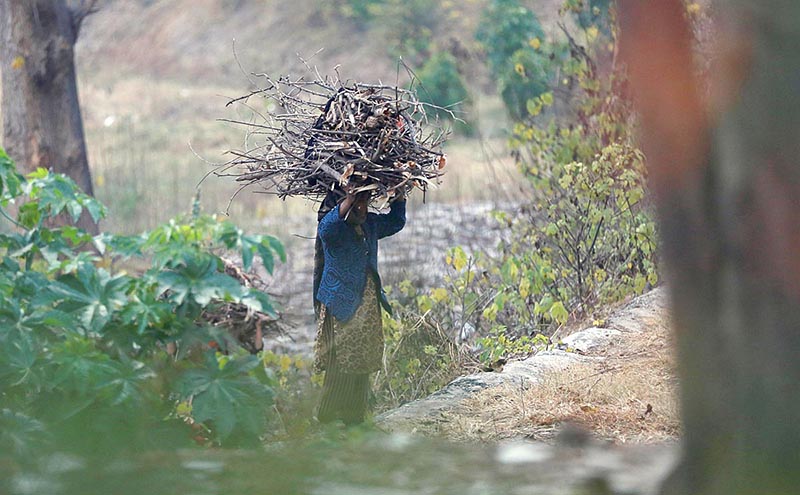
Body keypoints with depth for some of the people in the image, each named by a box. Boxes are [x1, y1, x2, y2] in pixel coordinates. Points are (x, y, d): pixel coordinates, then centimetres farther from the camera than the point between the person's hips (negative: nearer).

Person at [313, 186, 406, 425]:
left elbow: (395, 222, 29)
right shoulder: (335, 227, -12)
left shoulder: (370, 224, 11)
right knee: (342, 360, -9)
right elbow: (326, 228, -37)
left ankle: (354, 414, 18)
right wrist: (348, 201, -44)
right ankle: (327, 415, 0)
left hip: (368, 306, 7)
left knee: (362, 362, 10)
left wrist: (400, 196, 15)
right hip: (342, 306, -7)